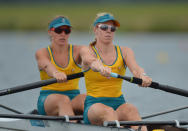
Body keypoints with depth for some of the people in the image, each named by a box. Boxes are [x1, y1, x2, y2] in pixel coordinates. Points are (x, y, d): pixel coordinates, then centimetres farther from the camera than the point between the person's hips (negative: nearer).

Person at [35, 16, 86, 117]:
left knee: (85, 99, -32)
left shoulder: (77, 51, 5)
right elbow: (47, 66, -23)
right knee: (63, 100, -36)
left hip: (74, 98, 2)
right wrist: (55, 73, -49)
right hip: (48, 98, -2)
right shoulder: (42, 53, 2)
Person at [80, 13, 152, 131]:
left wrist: (142, 76, -39)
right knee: (108, 112, -37)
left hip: (119, 103, 2)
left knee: (132, 110, -33)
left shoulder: (125, 51, 10)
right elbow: (92, 61, -24)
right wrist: (101, 68, -50)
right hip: (94, 104, -2)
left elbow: (135, 67, -13)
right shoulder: (87, 51, 2)